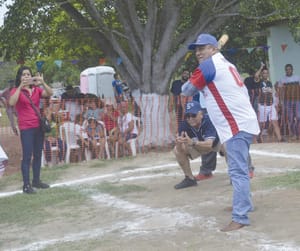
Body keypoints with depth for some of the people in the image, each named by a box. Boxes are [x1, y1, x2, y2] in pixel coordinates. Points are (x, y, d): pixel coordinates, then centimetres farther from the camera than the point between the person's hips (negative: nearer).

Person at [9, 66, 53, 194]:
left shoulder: (36, 90, 8)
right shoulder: (16, 91, -3)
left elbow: (50, 93, -7)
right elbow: (11, 103, -22)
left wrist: (42, 82, -22)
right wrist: (20, 86, -27)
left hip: (38, 126, 5)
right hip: (26, 128, -5)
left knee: (38, 155, 12)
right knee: (27, 156, -7)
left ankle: (36, 180, 23)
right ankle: (26, 185, -5)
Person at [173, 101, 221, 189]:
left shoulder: (208, 121, -38)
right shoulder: (184, 125, -27)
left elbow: (209, 144, -49)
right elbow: (181, 150, -30)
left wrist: (192, 142, -66)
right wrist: (179, 143, -54)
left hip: (216, 144, -4)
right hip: (199, 145, 4)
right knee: (177, 149, -15)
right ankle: (190, 178, 2)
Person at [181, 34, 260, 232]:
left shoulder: (208, 65, -9)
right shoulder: (226, 64, 18)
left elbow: (186, 91, -1)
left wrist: (197, 83, 16)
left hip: (237, 126, -10)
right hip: (242, 123, 10)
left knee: (237, 171, -14)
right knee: (239, 169, 23)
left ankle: (240, 218, -18)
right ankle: (243, 204, 37)